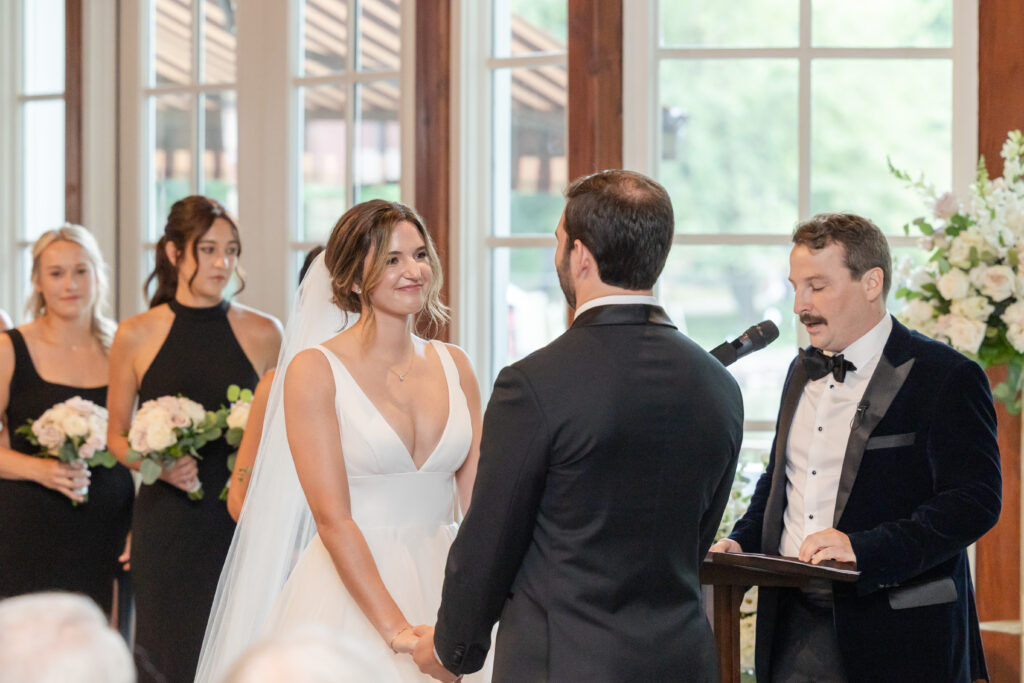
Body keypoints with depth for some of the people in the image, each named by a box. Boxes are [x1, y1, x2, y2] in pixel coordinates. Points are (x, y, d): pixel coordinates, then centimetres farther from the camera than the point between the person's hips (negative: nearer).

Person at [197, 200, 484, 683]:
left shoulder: (453, 366, 8)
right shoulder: (315, 370, -6)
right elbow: (332, 518, -13)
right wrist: (397, 630, -20)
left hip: (442, 587, 4)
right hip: (348, 592, -4)